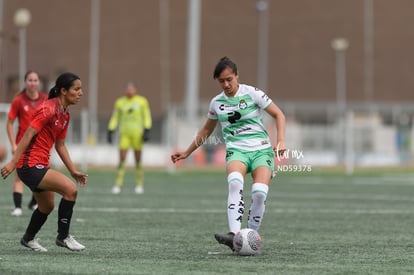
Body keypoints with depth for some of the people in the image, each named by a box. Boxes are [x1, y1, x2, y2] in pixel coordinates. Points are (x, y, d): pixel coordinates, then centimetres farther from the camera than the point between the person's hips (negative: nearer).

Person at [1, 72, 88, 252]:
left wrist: (73, 171, 14)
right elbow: (28, 135, -21)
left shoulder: (65, 114, 11)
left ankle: (28, 239, 45)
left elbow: (60, 145, 19)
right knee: (70, 189, -21)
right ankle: (63, 236, -9)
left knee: (47, 206, 23)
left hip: (41, 166, 10)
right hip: (30, 165, -10)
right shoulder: (48, 109, -18)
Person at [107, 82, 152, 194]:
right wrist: (110, 131, 4)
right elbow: (115, 118, 11)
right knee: (122, 159, -8)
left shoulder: (142, 101, 0)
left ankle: (139, 184, 14)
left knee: (138, 160, 3)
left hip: (137, 133, -1)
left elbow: (147, 117, 0)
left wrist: (146, 131, -10)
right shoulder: (120, 102, 6)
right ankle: (118, 184, -8)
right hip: (124, 133, 1)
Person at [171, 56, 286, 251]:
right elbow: (207, 130, 29)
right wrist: (187, 153, 31)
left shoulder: (252, 94, 0)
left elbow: (278, 115, 6)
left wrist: (281, 140, -9)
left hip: (261, 149, -1)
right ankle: (234, 234, -46)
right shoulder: (216, 102, 12)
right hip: (236, 150, 1)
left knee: (260, 192, -27)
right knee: (235, 182, -33)